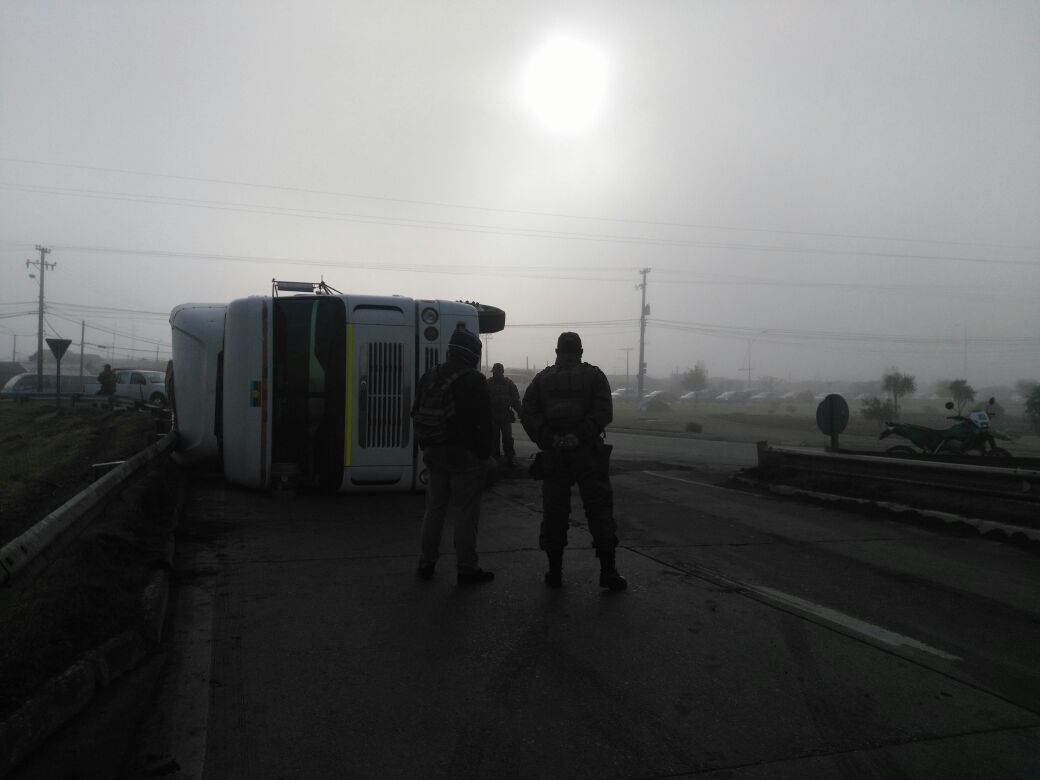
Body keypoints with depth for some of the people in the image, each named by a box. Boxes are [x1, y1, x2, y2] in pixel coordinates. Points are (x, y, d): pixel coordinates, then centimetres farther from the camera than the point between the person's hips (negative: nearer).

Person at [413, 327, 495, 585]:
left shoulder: (429, 377, 9)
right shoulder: (474, 380, -12)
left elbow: (417, 414, 14)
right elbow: (483, 422, -15)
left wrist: (426, 447, 18)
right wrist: (484, 455, -7)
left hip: (435, 454, 7)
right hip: (464, 455, -7)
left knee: (434, 508, 16)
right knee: (465, 512, -1)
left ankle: (426, 563, 22)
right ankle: (466, 569, 5)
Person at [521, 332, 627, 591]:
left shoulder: (542, 379, 11)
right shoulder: (594, 376, 5)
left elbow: (527, 413, -3)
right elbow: (604, 411, -11)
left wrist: (548, 439, -10)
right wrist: (580, 436, -14)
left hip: (553, 454, 2)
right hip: (587, 453, -2)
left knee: (554, 512, 8)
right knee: (599, 509, 4)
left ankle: (554, 570, 12)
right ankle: (608, 570, 4)